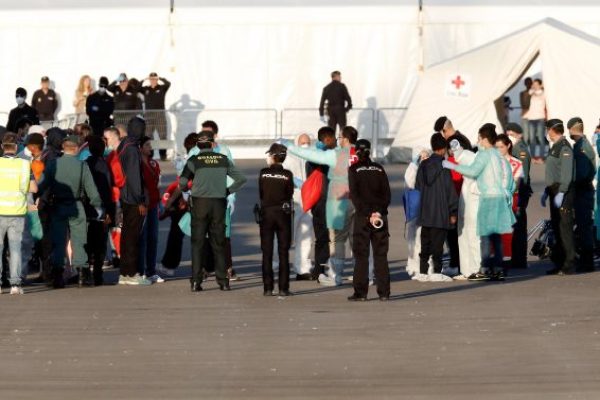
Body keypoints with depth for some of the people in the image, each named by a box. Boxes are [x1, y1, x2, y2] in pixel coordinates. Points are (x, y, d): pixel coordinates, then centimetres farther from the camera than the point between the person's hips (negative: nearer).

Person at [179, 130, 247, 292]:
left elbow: (182, 183, -7)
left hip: (200, 203, -2)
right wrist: (229, 191, 15)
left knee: (197, 243, 3)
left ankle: (196, 281, -3)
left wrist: (186, 190, 15)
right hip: (219, 203, 2)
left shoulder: (194, 161, -3)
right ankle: (223, 280, 8)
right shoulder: (223, 160, 5)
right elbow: (241, 179, 8)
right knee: (218, 242, 10)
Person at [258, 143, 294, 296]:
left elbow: (260, 194, 1)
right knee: (283, 252, 4)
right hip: (283, 213, 0)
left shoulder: (263, 173, -5)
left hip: (266, 213, 0)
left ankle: (268, 288, 1)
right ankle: (283, 288, 0)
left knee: (267, 252, 5)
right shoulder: (287, 175, -6)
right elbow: (290, 195, 1)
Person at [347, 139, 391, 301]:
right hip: (381, 217, 3)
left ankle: (360, 292, -4)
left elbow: (354, 195, -10)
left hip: (363, 216, -3)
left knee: (361, 255, 0)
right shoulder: (379, 169, 10)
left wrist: (368, 214, -11)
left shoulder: (354, 169, -1)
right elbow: (387, 194, 3)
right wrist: (379, 211, -4)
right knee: (381, 255, 6)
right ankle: (384, 292, 3)